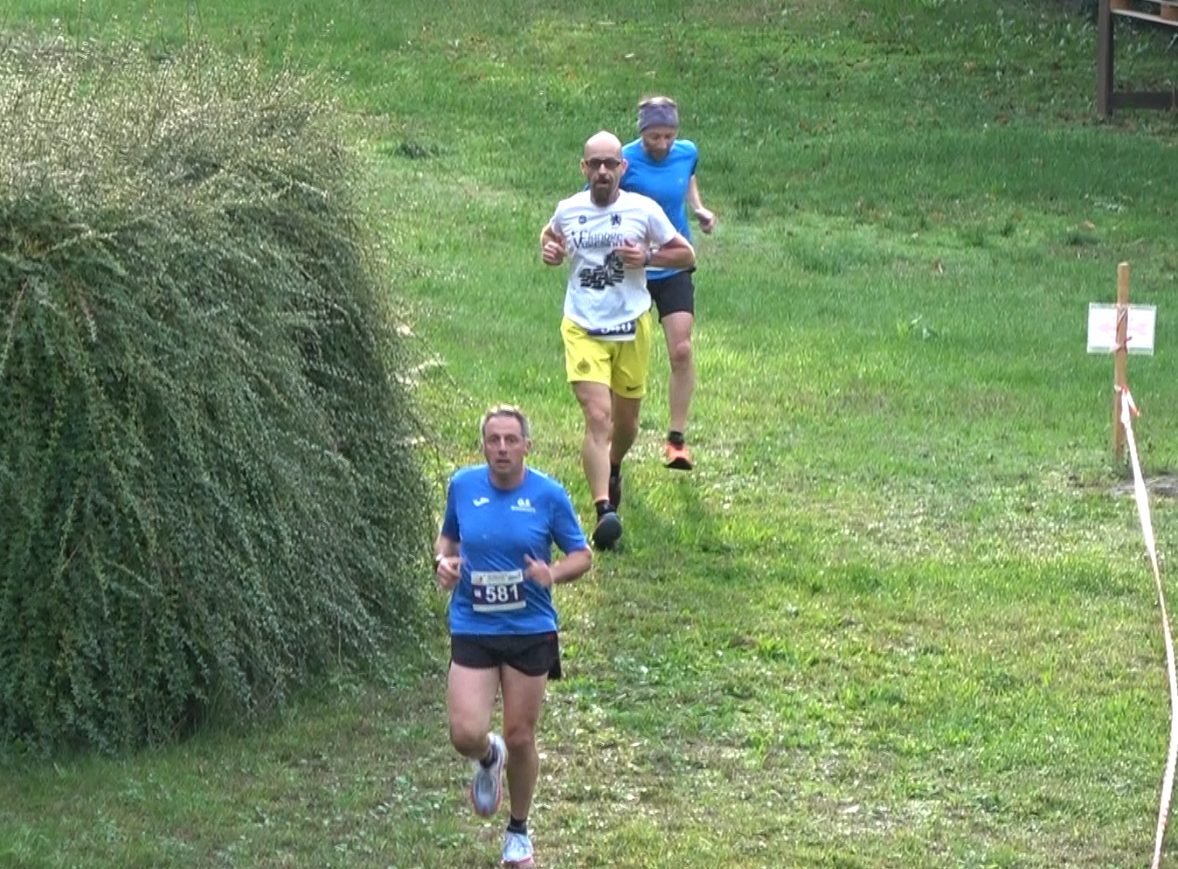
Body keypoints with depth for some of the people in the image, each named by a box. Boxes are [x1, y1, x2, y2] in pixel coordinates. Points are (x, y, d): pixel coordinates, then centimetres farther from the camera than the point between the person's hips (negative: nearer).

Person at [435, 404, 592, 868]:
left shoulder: (549, 494, -7)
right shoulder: (463, 485, -2)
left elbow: (581, 555, 1)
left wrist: (553, 573, -20)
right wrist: (444, 561, -7)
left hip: (530, 631, -1)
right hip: (472, 629, 1)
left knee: (520, 738, 7)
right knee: (466, 735, -13)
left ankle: (519, 831, 31)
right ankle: (489, 759, 27)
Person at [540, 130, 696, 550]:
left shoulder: (643, 210, -3)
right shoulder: (568, 210, 2)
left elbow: (686, 254, 5)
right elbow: (550, 234, 25)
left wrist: (647, 257, -13)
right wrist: (549, 250, 2)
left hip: (632, 327, 1)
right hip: (583, 329, -1)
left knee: (626, 421, 15)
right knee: (598, 417, -17)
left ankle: (613, 469, 49)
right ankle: (604, 511, -26)